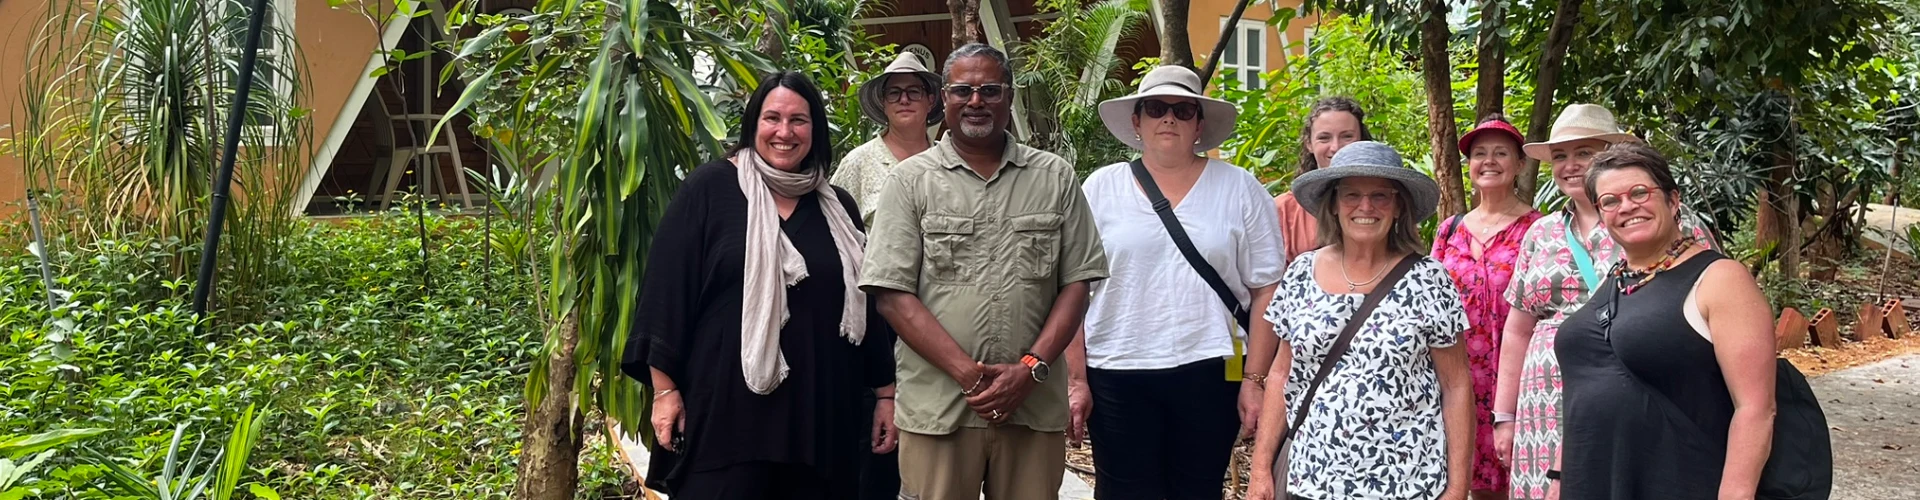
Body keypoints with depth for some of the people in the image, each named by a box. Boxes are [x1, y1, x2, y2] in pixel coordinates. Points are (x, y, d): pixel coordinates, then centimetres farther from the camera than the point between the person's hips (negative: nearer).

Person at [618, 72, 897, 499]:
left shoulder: (838, 208, 11)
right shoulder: (710, 188, -1)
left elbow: (867, 306, 16)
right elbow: (667, 289, -4)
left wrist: (886, 392, 14)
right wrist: (665, 389, -7)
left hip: (820, 418, 4)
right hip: (725, 409, -4)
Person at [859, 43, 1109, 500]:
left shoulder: (1055, 178, 8)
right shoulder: (912, 180, 3)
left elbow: (1076, 283, 6)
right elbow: (893, 295, -4)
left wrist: (1031, 369, -8)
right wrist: (969, 373, -12)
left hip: (1034, 405, 2)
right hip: (938, 406, -1)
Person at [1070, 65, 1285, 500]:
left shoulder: (1239, 189, 4)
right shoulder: (1102, 188, 5)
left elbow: (1266, 290, 3)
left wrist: (1255, 379, -4)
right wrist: (1075, 379, -2)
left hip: (1210, 373, 0)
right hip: (1117, 374, 0)